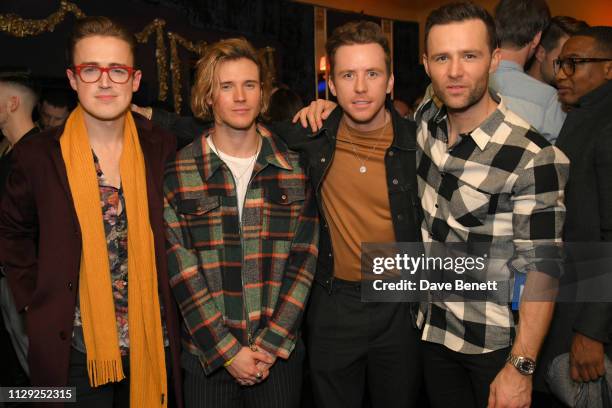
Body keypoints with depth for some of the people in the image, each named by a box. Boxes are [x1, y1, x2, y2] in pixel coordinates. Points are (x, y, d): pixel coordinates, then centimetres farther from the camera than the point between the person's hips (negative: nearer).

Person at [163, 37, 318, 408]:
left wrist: (272, 343, -8)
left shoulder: (295, 168, 0)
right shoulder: (177, 173, -4)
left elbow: (304, 261, -1)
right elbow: (182, 272, -6)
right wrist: (227, 350, -10)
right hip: (207, 358, -1)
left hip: (280, 352, 1)